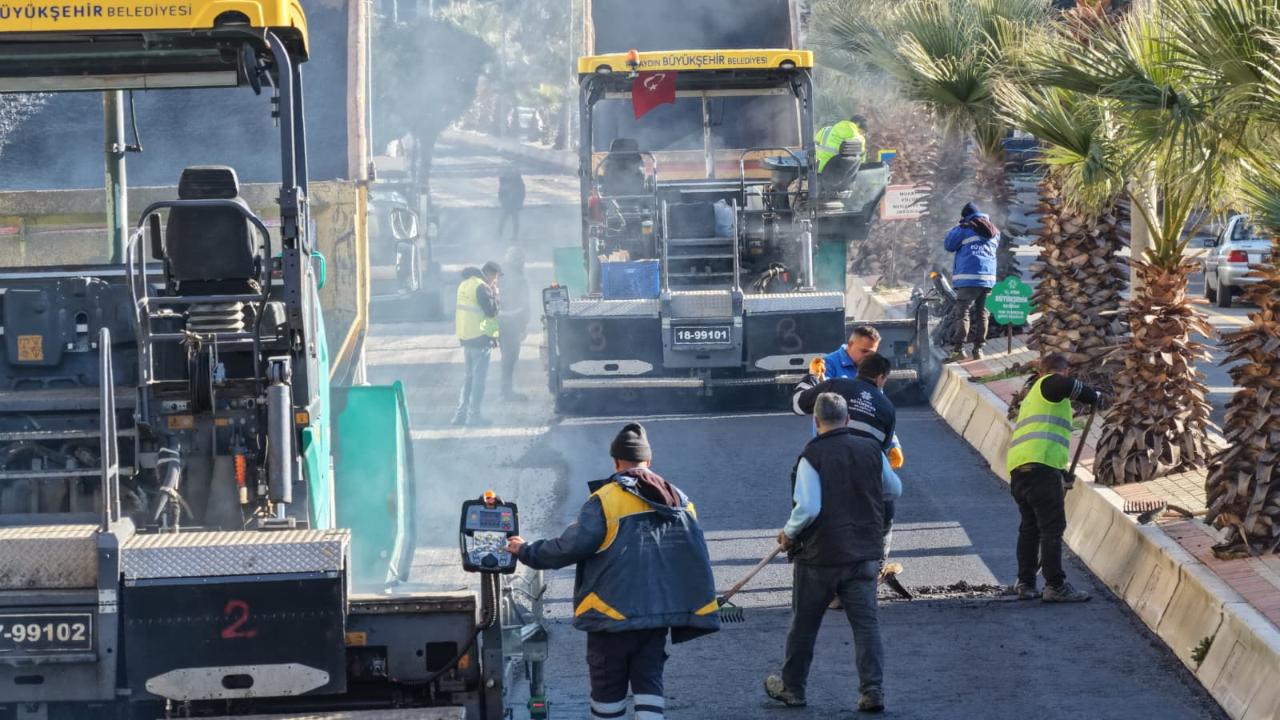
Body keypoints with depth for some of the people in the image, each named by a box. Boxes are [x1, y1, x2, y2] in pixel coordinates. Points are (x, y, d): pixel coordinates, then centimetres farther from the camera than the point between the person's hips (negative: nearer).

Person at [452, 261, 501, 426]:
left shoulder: (464, 284, 11)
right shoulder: (481, 287, -17)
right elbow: (492, 311, -18)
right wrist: (494, 294, -6)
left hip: (465, 337, 9)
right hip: (480, 338, -9)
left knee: (469, 376, 17)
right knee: (479, 378, -1)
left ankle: (461, 414, 17)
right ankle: (473, 415, 0)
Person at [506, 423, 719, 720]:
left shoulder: (606, 499, -13)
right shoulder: (680, 502, 6)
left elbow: (572, 546, -15)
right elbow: (697, 560, 9)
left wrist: (527, 552, 0)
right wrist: (697, 615, 17)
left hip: (614, 613, -5)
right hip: (659, 612, 5)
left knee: (608, 687, 7)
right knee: (649, 681, 9)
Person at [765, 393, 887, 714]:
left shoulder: (812, 456, -14)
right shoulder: (871, 450, 0)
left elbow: (808, 508, -21)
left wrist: (789, 533, -4)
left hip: (819, 555, -3)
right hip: (864, 553, 3)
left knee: (804, 624, 12)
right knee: (866, 623, 4)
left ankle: (791, 687, 24)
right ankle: (873, 690, -4)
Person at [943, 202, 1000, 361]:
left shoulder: (966, 229, -4)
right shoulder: (994, 232, 14)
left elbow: (949, 245, 2)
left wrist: (958, 227, 16)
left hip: (969, 278, -6)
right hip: (988, 278, 6)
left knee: (962, 313, -8)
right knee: (981, 313, 11)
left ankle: (958, 349, -17)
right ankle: (978, 349, 11)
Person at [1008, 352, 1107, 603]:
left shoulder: (1031, 397, 33)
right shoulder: (1049, 384, 6)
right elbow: (1067, 385, -20)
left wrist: (1062, 474, 35)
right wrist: (1095, 397, -3)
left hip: (1018, 468, 9)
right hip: (1040, 465, -9)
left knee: (1030, 526, 17)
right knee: (1052, 526, -7)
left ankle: (1025, 584, 20)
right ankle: (1055, 586, -9)